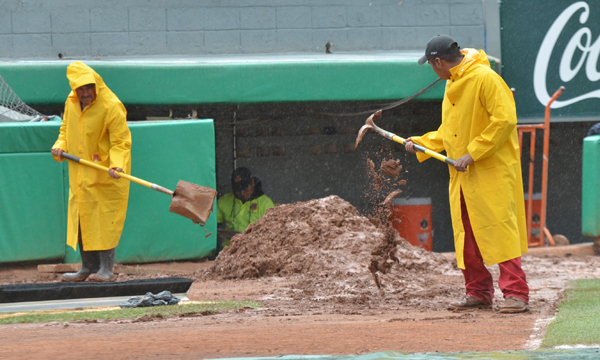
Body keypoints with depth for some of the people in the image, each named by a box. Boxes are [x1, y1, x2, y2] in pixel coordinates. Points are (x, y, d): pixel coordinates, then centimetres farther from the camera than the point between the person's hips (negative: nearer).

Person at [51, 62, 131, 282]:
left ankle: (106, 268, -2)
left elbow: (120, 142, -16)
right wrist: (60, 147, 0)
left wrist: (116, 165, -32)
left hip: (104, 175, -7)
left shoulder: (111, 107, -16)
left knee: (105, 219, -6)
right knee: (81, 217, 9)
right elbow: (66, 130, 19)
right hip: (80, 173, 7)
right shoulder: (71, 104, 4)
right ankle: (88, 267, 18)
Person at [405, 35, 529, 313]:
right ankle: (478, 292, 17)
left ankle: (516, 293, -14)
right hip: (461, 176, 9)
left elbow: (504, 120, -20)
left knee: (500, 228, -12)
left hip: (492, 172, -9)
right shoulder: (452, 85, 16)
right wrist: (421, 143, 17)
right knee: (466, 236, 9)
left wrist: (473, 153, -20)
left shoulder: (485, 79, -13)